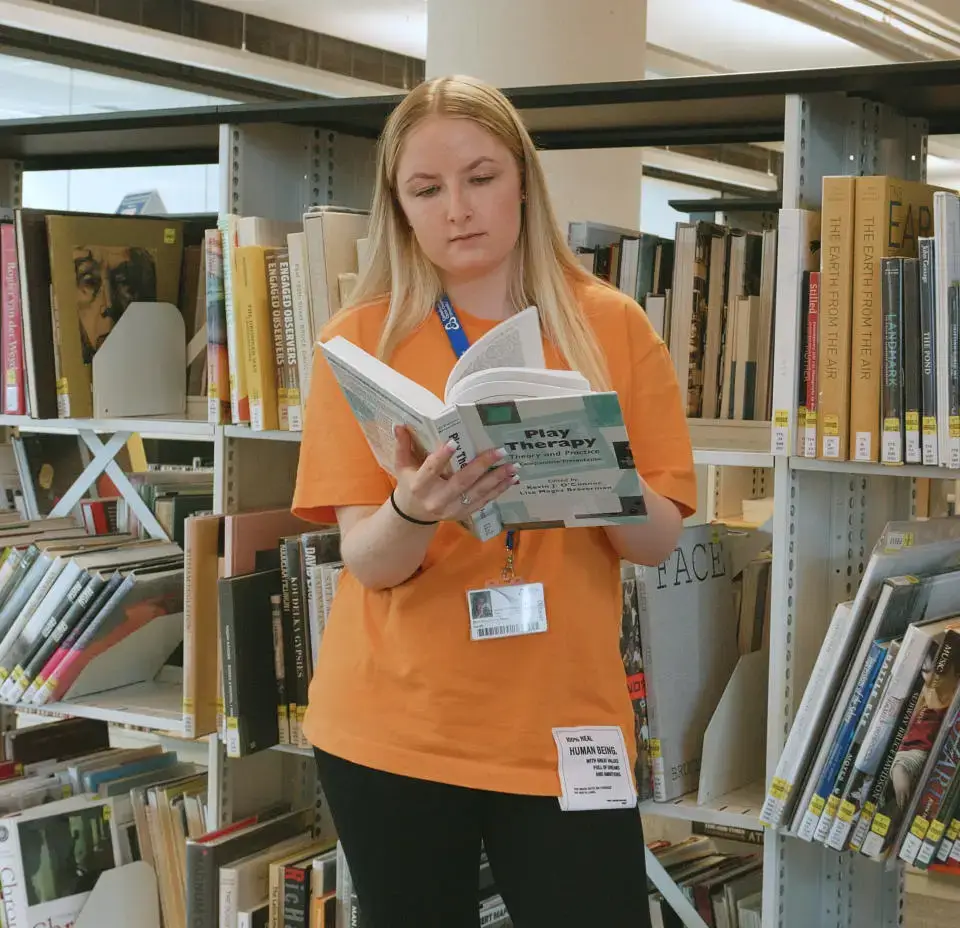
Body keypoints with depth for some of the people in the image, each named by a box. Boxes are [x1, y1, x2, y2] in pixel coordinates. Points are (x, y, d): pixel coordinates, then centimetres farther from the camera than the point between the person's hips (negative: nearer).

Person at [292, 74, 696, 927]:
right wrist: (415, 509, -29)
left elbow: (659, 540, -3)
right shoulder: (360, 338, -3)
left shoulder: (613, 327, -1)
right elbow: (367, 561, -8)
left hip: (567, 728, 1)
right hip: (394, 729, 0)